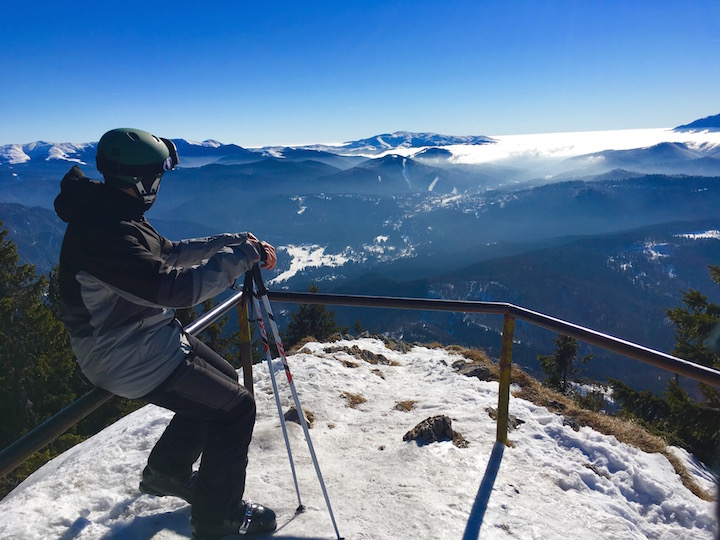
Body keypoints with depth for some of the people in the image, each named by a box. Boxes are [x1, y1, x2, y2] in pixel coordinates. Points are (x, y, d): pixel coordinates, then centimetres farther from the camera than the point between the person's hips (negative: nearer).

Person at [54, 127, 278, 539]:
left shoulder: (112, 214, 4)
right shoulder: (105, 233, -29)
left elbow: (169, 252, 12)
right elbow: (174, 287, -35)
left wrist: (234, 240, 1)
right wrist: (242, 255, -24)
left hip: (150, 336, 10)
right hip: (133, 361, -10)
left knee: (222, 380, 22)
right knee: (236, 407, -4)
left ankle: (166, 472, 39)